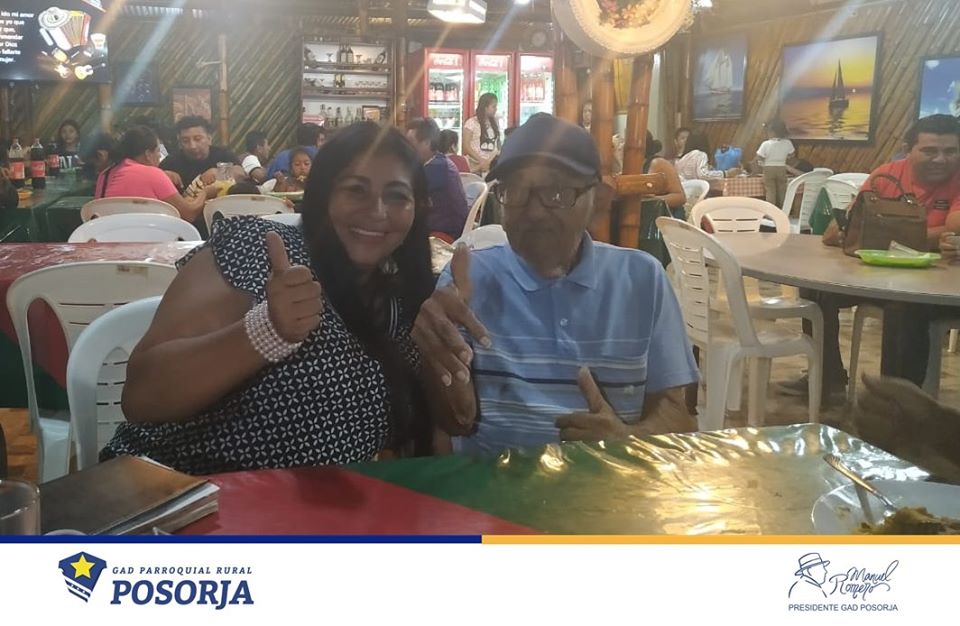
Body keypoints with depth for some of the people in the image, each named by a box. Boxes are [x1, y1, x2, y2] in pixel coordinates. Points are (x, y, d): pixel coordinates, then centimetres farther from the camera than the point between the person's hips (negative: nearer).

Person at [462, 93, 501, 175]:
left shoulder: (495, 123, 12)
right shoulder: (472, 123, -3)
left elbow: (498, 144, 16)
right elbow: (466, 146, -8)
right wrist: (481, 161, -16)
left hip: (492, 166, 4)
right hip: (475, 167, -4)